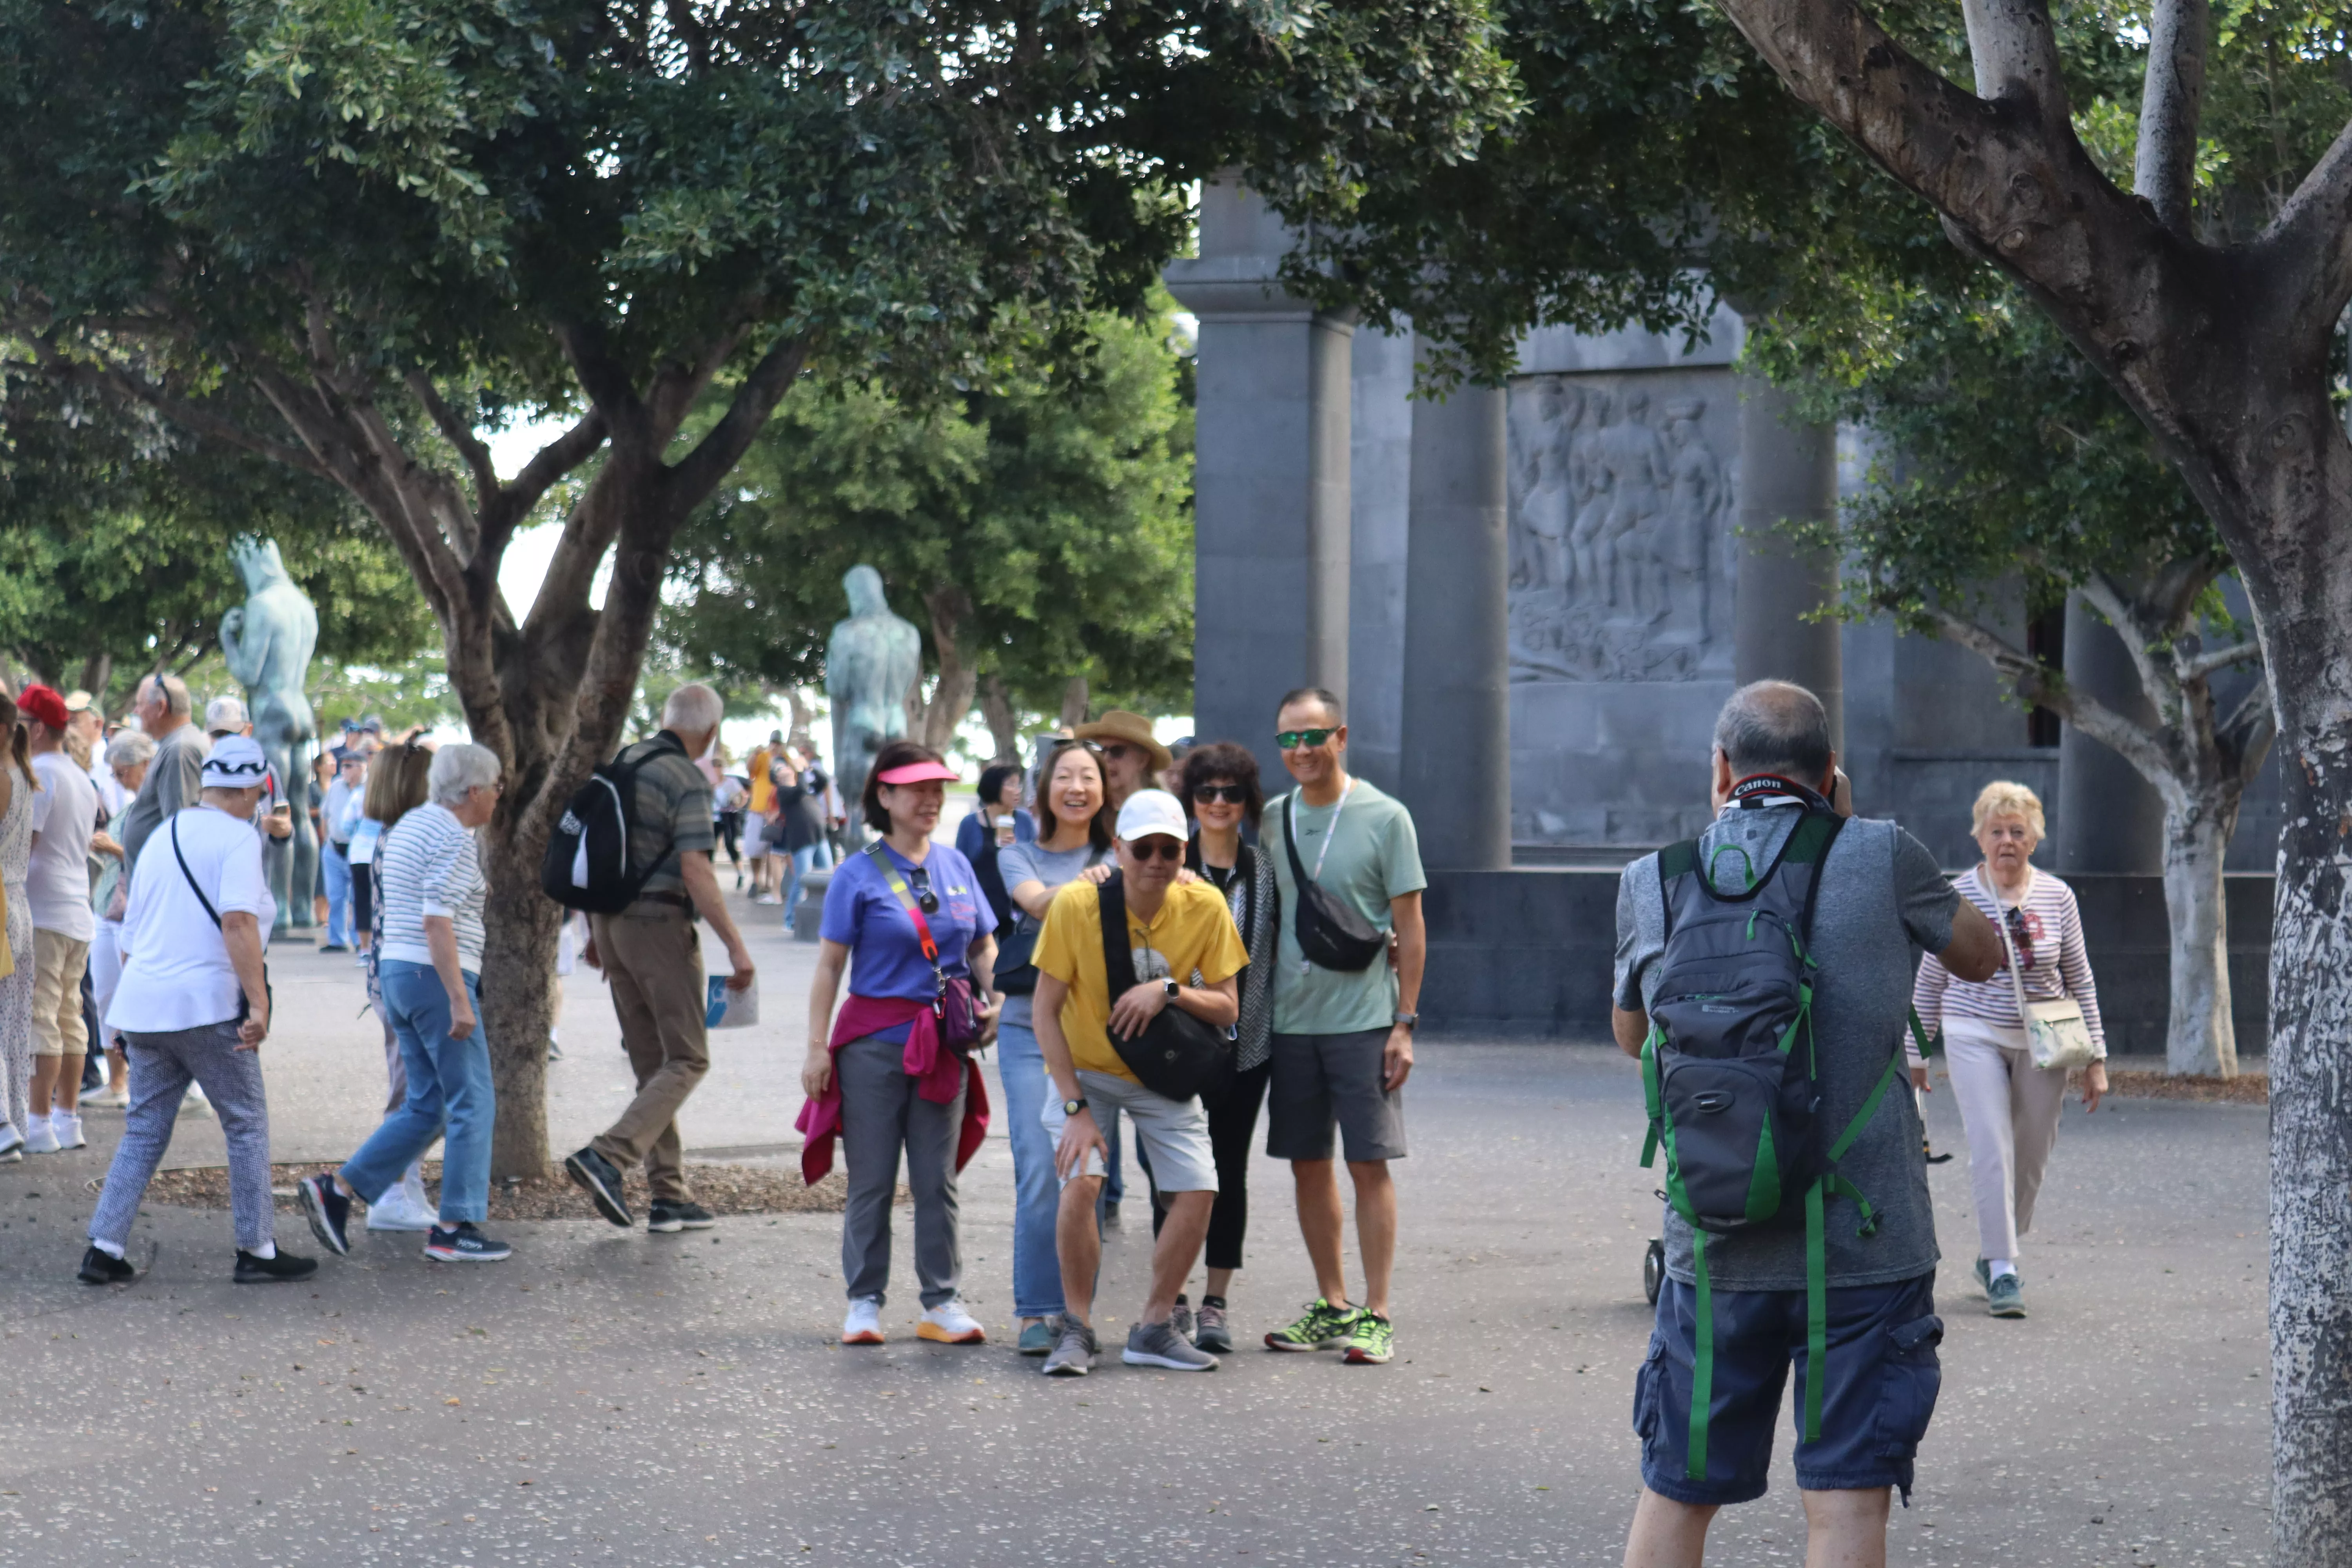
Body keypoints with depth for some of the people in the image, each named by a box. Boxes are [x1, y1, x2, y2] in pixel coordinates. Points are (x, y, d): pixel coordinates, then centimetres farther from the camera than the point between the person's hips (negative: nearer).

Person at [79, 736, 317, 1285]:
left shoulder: (160, 838, 17)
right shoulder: (238, 837, -6)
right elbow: (238, 922, -20)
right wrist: (259, 1004, -21)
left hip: (143, 1005, 7)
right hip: (206, 1005, -7)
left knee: (144, 1131, 11)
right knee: (247, 1124, 5)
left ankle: (104, 1249, 3)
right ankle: (257, 1250, 7)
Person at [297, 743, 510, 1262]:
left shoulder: (408, 826, 16)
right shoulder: (453, 838, -14)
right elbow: (437, 924, -22)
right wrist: (459, 1000, -23)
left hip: (397, 969, 10)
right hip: (436, 977, -10)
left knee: (426, 1107, 13)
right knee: (473, 1103, -2)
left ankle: (336, 1191, 6)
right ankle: (454, 1230, 0)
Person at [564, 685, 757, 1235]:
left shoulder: (622, 763, 11)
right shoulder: (688, 781, -13)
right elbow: (694, 871, -21)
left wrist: (595, 932, 23)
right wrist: (736, 946, -18)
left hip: (612, 921, 8)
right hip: (659, 925, -8)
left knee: (651, 1061, 12)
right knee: (687, 1058, 0)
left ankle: (669, 1195, 12)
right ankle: (608, 1157, -17)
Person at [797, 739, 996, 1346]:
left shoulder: (956, 866, 8)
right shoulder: (859, 875, -5)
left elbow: (984, 946, 17)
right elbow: (830, 965, -5)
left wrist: (993, 999, -1)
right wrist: (817, 1046, -9)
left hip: (942, 1043, 4)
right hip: (875, 1039, -3)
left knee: (937, 1179, 8)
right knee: (872, 1179, 4)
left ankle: (943, 1302, 13)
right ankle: (865, 1301, 12)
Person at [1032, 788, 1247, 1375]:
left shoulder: (1204, 907, -15)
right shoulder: (1077, 904, -22)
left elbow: (1228, 1009, -9)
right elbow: (1046, 1012, -17)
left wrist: (1171, 991, -29)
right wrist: (1076, 1107, -22)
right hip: (1085, 1068, -3)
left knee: (1198, 1191, -8)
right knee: (1081, 1182, -23)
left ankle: (1154, 1329, 10)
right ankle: (1077, 1329, -5)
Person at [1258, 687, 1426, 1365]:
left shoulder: (1384, 818, -4)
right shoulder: (1272, 820, 9)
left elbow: (1410, 928, -3)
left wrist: (1405, 1023, -8)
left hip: (1363, 1018, -5)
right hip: (1290, 1020, 5)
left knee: (1369, 1163, -5)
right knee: (1308, 1164, 8)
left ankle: (1375, 1316, -1)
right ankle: (1332, 1305, 18)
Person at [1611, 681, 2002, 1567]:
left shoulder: (1652, 884, 1)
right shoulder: (1880, 861, -7)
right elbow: (1980, 956, 13)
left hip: (1715, 1251, 2)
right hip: (1865, 1251, -2)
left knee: (1676, 1495, 15)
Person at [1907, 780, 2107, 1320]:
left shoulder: (2057, 897, 0)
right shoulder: (1958, 897, -4)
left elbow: (2080, 980, 7)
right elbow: (1930, 981, 5)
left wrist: (2095, 1057, 5)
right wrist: (1916, 1054, 6)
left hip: (2042, 1040, 2)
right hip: (1975, 1035, -2)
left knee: (2032, 1155, 8)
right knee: (1992, 1150, -13)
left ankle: (1993, 1255, 27)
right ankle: (2002, 1270, -11)